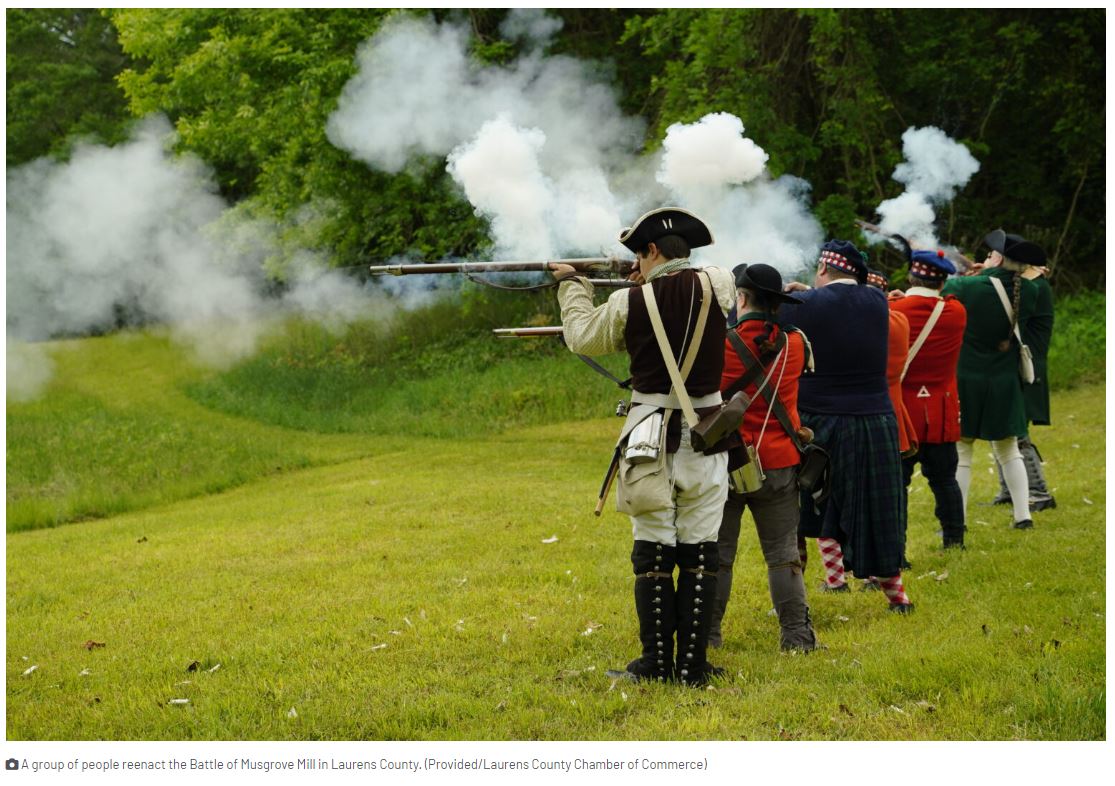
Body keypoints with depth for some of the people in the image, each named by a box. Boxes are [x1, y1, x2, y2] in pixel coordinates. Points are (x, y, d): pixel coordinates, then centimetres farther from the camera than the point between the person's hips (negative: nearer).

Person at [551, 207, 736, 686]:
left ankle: (656, 662, 9)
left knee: (653, 551, 6)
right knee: (699, 551, 5)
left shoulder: (628, 304, -8)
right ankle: (693, 664, 7)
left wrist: (571, 285, 25)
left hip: (650, 438, -1)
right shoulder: (717, 286, -4)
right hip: (705, 438, 2)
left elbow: (583, 338, 11)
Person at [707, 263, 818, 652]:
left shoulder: (720, 346, -14)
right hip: (779, 466, 2)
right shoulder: (794, 345, -3)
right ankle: (796, 634, 5)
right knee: (783, 554, 8)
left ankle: (706, 632, 12)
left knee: (716, 553, 8)